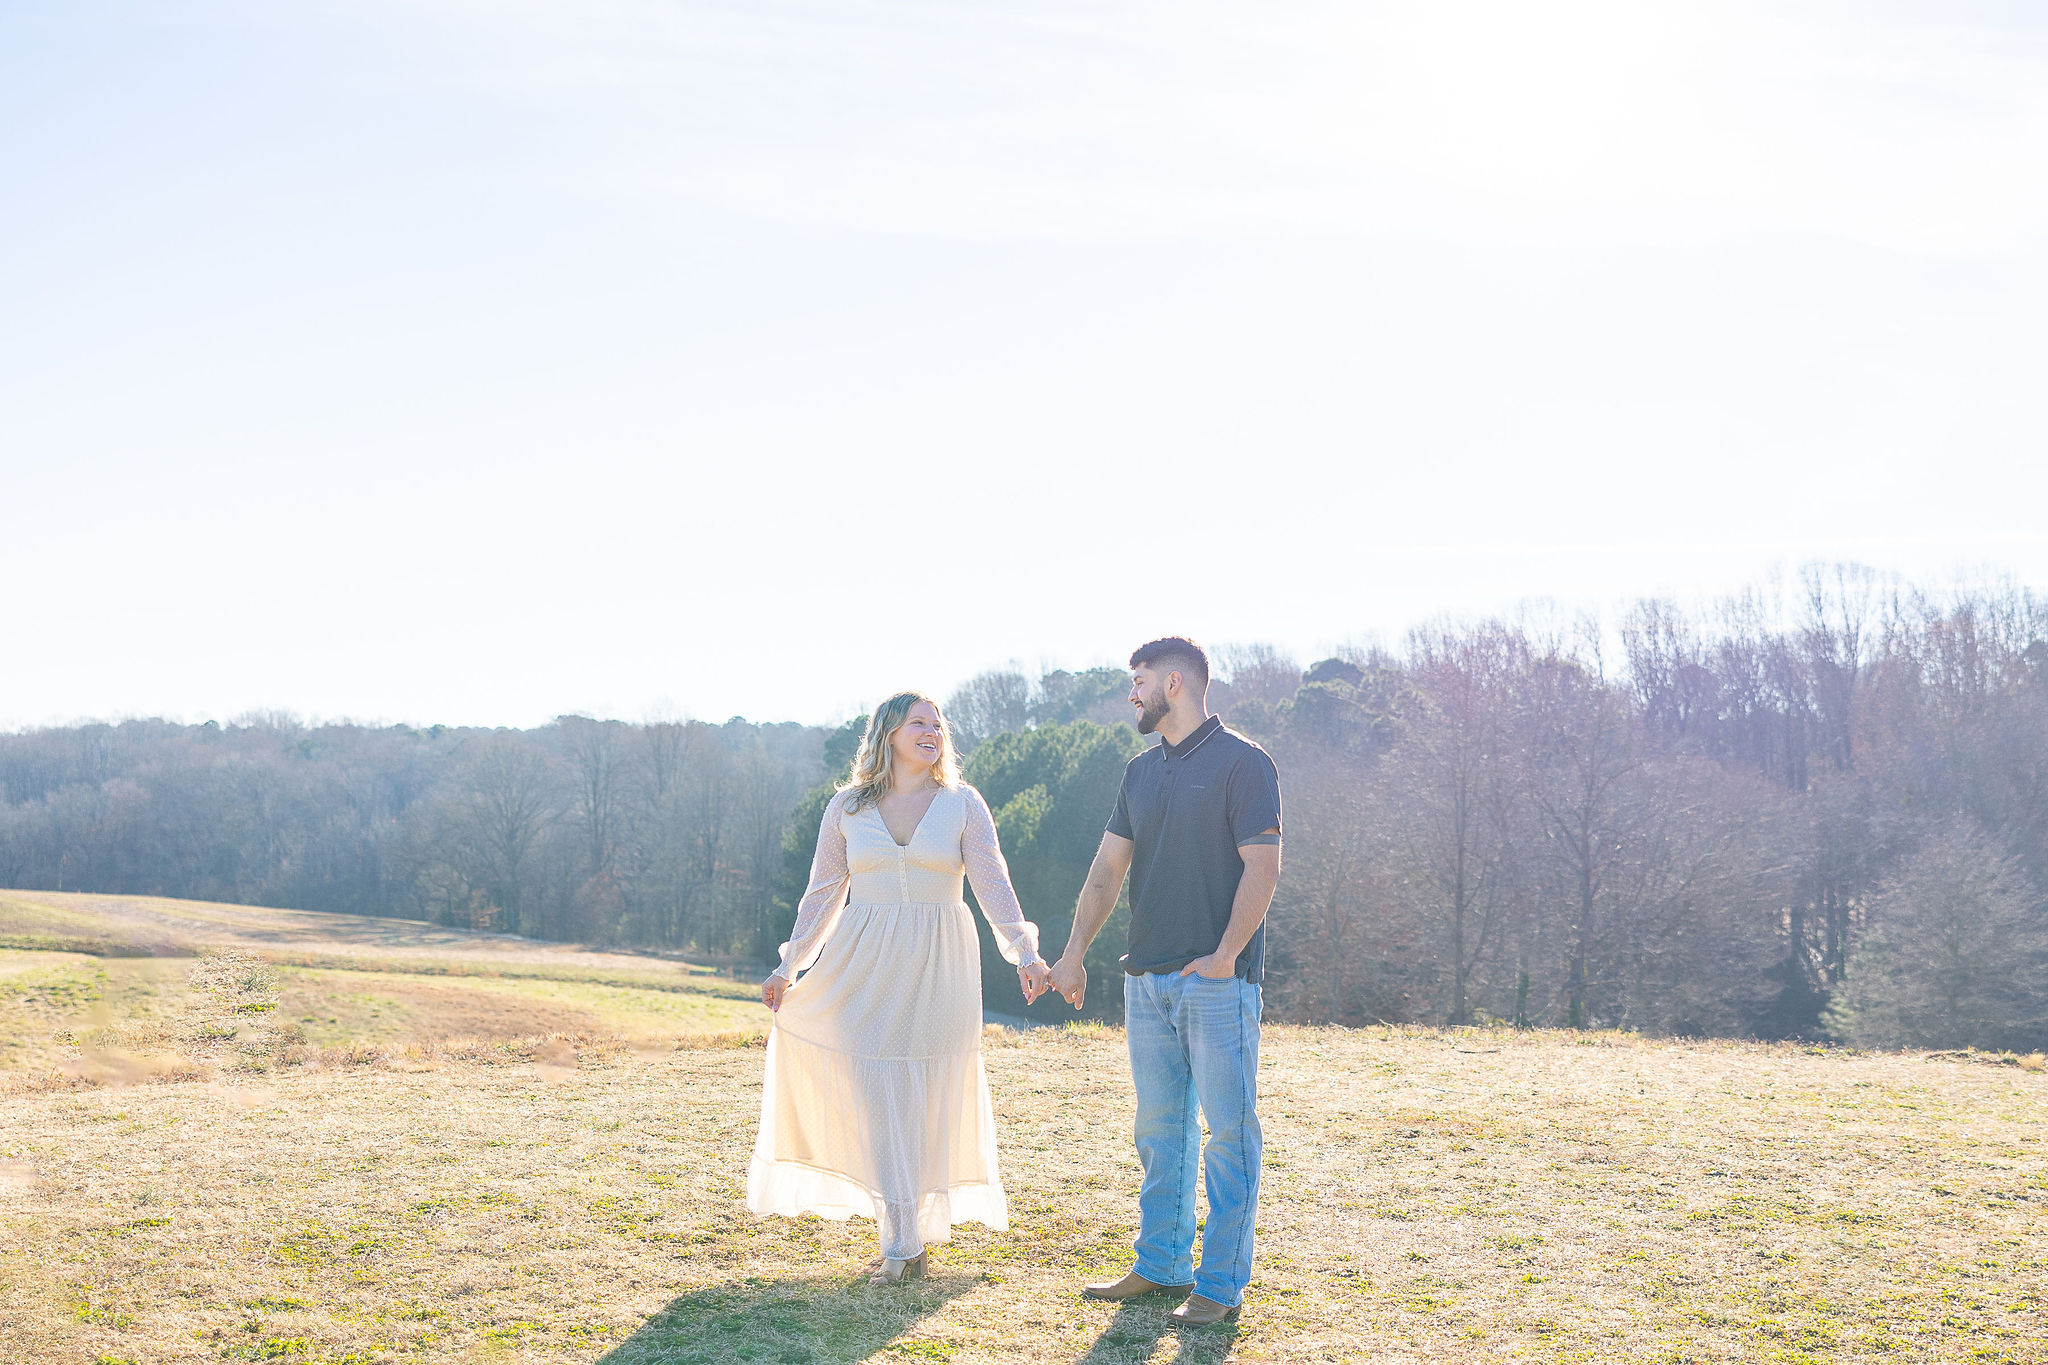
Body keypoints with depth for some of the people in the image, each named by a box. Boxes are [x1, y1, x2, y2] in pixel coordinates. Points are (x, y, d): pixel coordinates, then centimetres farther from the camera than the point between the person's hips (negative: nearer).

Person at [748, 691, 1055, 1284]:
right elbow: (823, 895, 11)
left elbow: (993, 885, -5)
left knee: (929, 1100, 3)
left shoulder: (963, 804, 2)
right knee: (876, 1099, -6)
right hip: (865, 967, 1)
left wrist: (1025, 951, -18)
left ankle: (908, 1237, 15)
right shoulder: (847, 807, 5)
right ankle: (903, 1240, -1)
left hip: (937, 968, -1)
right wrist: (789, 966, 11)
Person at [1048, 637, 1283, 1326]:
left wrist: (1227, 952, -22)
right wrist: (1073, 953, 6)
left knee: (1228, 1128, -3)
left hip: (1219, 979, -7)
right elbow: (1108, 868, 15)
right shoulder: (1142, 771, 16)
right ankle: (1161, 1265, 22)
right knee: (1159, 1127, 12)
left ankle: (1221, 1284, 3)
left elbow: (1262, 866, -11)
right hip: (1148, 978, 7)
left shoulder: (1242, 762, -5)